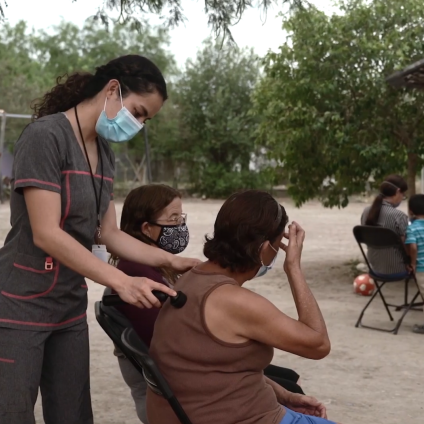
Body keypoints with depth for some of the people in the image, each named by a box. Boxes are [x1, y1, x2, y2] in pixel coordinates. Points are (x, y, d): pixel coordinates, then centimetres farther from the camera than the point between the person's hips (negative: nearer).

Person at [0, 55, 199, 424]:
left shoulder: (104, 154, 9)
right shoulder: (46, 136, -16)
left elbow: (107, 234, 11)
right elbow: (46, 234, -22)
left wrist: (170, 261, 0)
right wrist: (122, 282, -27)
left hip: (70, 309, 8)